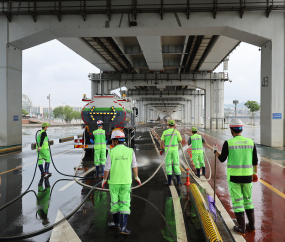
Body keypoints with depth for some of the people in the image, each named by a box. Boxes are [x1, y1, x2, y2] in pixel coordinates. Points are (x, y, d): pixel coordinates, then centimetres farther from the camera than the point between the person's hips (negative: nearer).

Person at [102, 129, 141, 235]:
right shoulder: (130, 151, -6)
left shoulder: (111, 152, -10)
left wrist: (104, 180, 9)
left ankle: (116, 223, 31)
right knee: (125, 205, 5)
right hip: (126, 182, 1)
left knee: (115, 203, 16)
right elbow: (134, 166, 0)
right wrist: (137, 177, 16)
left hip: (114, 182, 0)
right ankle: (123, 227, -4)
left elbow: (107, 168, -6)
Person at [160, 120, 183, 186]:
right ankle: (178, 181, 3)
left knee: (168, 165, 5)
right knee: (176, 165, 5)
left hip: (167, 150, 0)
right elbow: (180, 141, 3)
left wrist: (161, 149, 11)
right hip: (175, 150, 0)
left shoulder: (165, 132, 2)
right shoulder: (177, 131, -3)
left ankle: (169, 181, 1)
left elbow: (162, 141, 0)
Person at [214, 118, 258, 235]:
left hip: (234, 177, -3)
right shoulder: (251, 142, -2)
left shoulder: (228, 143, -12)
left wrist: (215, 151, 17)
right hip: (247, 176, 4)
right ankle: (251, 226, 28)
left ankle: (242, 228, 14)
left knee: (237, 201, 7)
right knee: (248, 200, 20)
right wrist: (255, 173, 20)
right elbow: (255, 160, 4)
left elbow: (222, 159, -3)